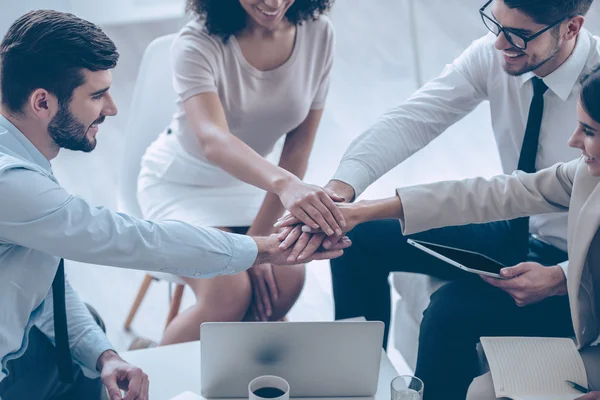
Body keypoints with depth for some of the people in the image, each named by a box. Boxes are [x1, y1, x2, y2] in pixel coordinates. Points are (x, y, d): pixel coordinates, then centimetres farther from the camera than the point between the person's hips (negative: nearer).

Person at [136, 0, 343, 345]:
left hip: (251, 180, 4)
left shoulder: (318, 34, -13)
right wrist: (283, 183, -61)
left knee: (286, 281, -21)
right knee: (231, 293, -26)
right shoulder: (197, 44, -25)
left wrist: (258, 237, -14)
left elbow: (299, 147, -10)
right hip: (183, 182, -4)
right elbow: (213, 141, -42)